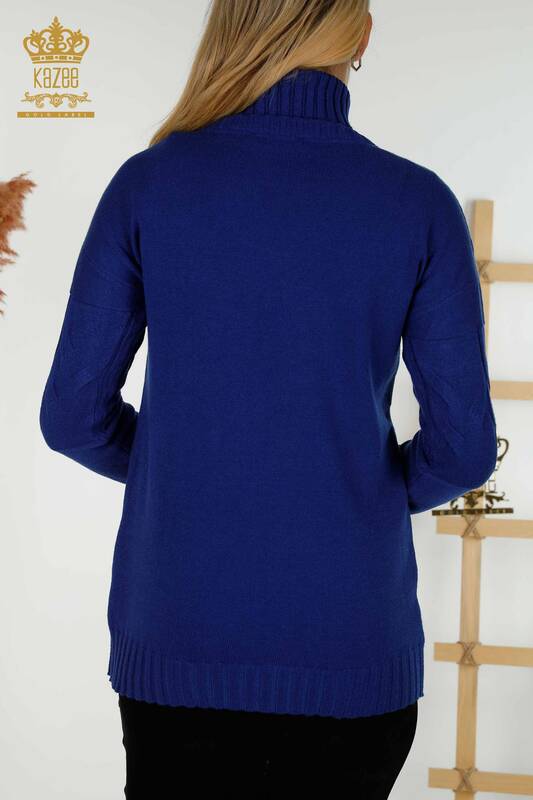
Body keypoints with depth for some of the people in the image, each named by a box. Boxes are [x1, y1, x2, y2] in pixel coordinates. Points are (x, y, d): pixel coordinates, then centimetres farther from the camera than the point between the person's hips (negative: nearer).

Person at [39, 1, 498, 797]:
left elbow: (73, 416, -4)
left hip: (175, 646, 1)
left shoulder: (148, 183, -6)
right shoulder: (418, 203, -7)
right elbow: (463, 447, -7)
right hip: (351, 651, 0)